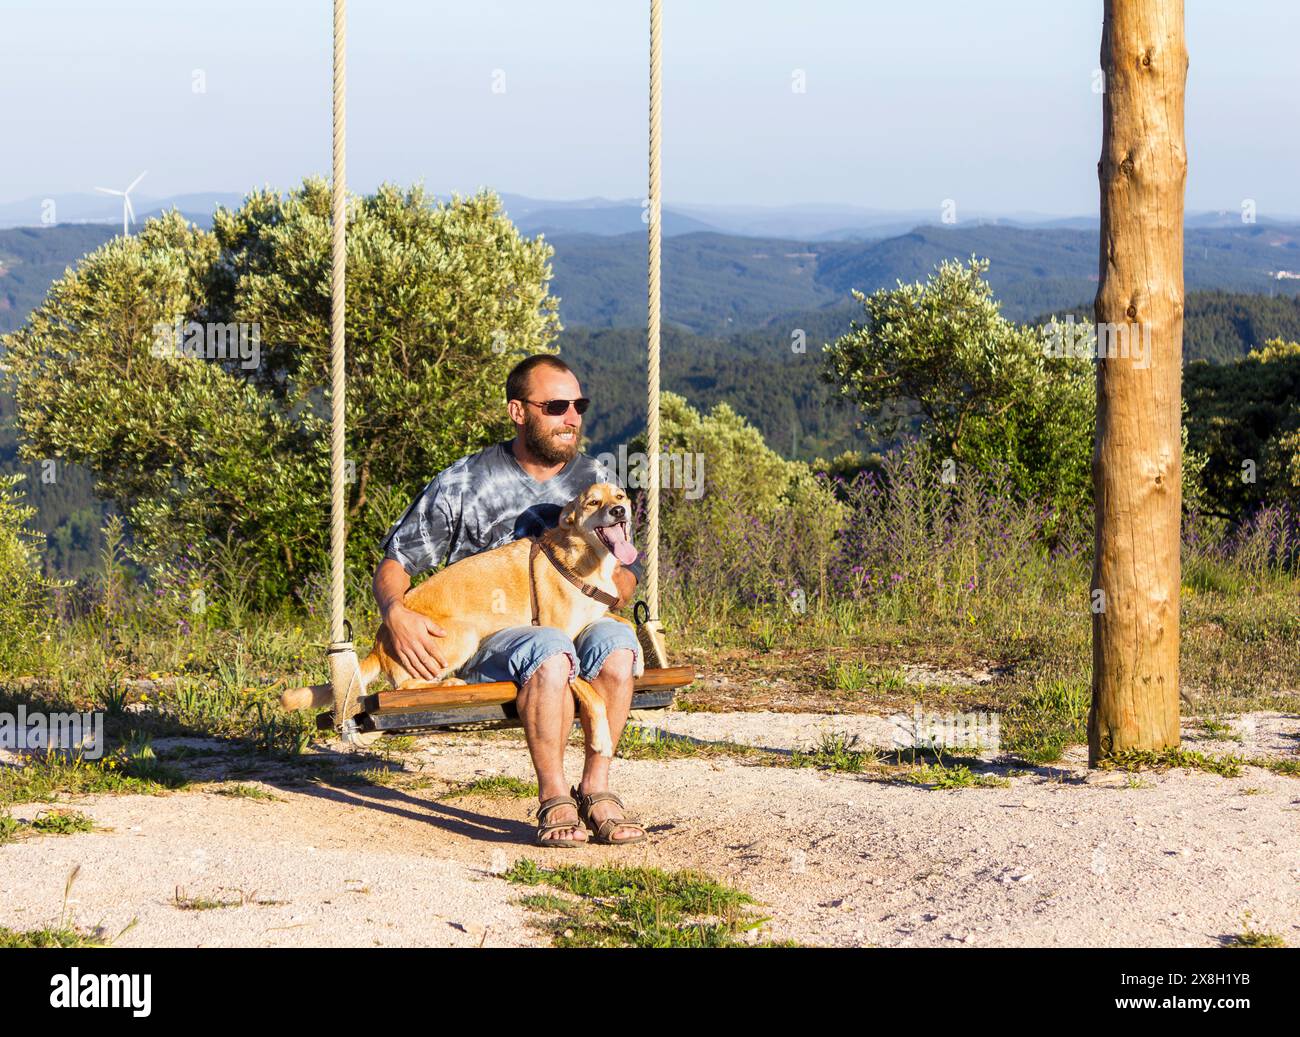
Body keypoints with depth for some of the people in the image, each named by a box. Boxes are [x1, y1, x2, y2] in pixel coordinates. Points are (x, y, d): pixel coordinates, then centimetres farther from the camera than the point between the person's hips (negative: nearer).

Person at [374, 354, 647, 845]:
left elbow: (626, 576, 19)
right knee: (550, 650, -39)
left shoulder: (594, 481, 13)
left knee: (615, 641, -33)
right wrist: (395, 612, -17)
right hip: (486, 640, -3)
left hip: (577, 624, 3)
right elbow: (395, 563, 6)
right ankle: (554, 800, -31)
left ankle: (596, 787, -26)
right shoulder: (463, 484, 2)